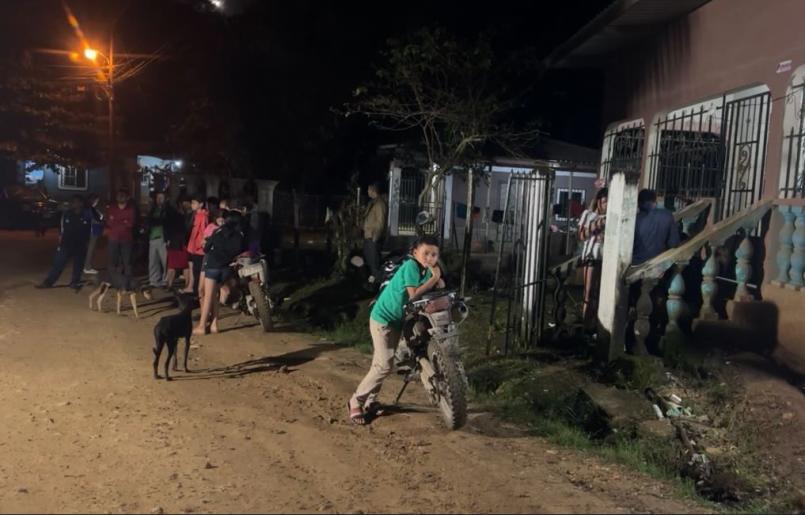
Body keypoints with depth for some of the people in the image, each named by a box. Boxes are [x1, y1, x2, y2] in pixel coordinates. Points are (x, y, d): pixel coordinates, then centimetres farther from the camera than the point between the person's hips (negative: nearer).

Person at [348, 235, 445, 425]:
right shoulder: (411, 265, -22)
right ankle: (356, 402, 0)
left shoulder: (428, 270, 2)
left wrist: (438, 278, -20)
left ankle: (370, 400, 26)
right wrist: (433, 278, -23)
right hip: (383, 318, -8)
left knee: (381, 364, 14)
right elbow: (413, 295, -30)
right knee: (384, 366, -12)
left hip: (398, 320, 8)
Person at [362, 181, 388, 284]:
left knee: (374, 258, -5)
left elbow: (380, 221, -20)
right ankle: (371, 275, 29)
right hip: (368, 235, 10)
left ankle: (376, 278, 3)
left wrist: (376, 236, -22)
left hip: (374, 236, -10)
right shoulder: (372, 202, 14)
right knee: (367, 256, 17)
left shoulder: (380, 203, -17)